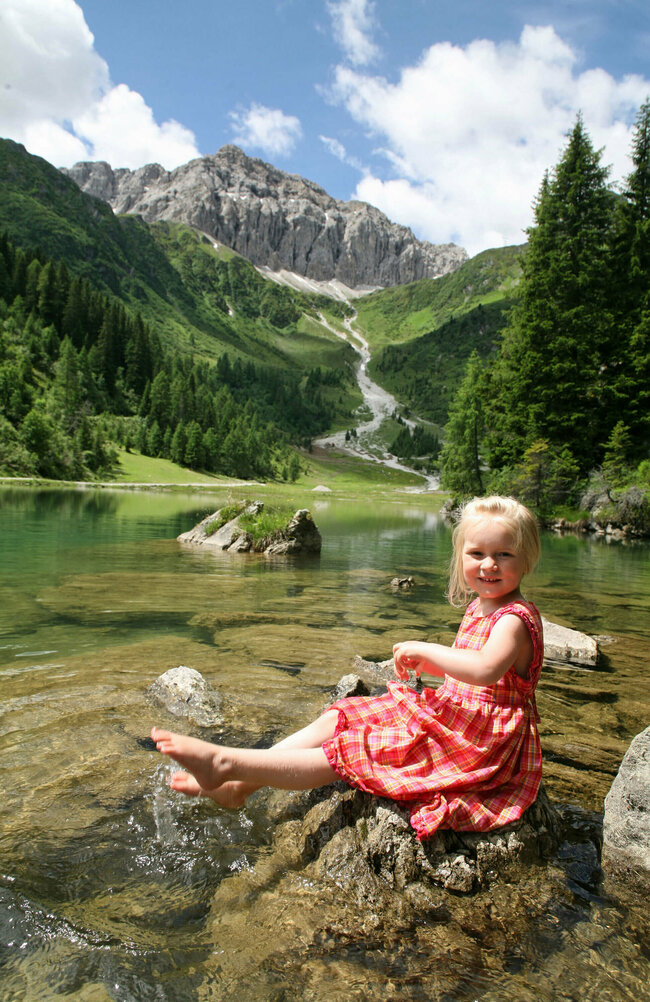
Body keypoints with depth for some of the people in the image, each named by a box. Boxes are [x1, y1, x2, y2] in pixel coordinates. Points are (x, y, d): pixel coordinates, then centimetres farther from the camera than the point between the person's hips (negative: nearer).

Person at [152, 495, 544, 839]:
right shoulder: (477, 610, 9)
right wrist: (423, 664, 2)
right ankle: (239, 786, -3)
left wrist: (423, 648, -29)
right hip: (450, 716, 9)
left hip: (477, 742, -9)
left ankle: (227, 763, -14)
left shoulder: (515, 618, -20)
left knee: (347, 753, -15)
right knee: (338, 718, -1)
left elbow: (486, 670, -40)